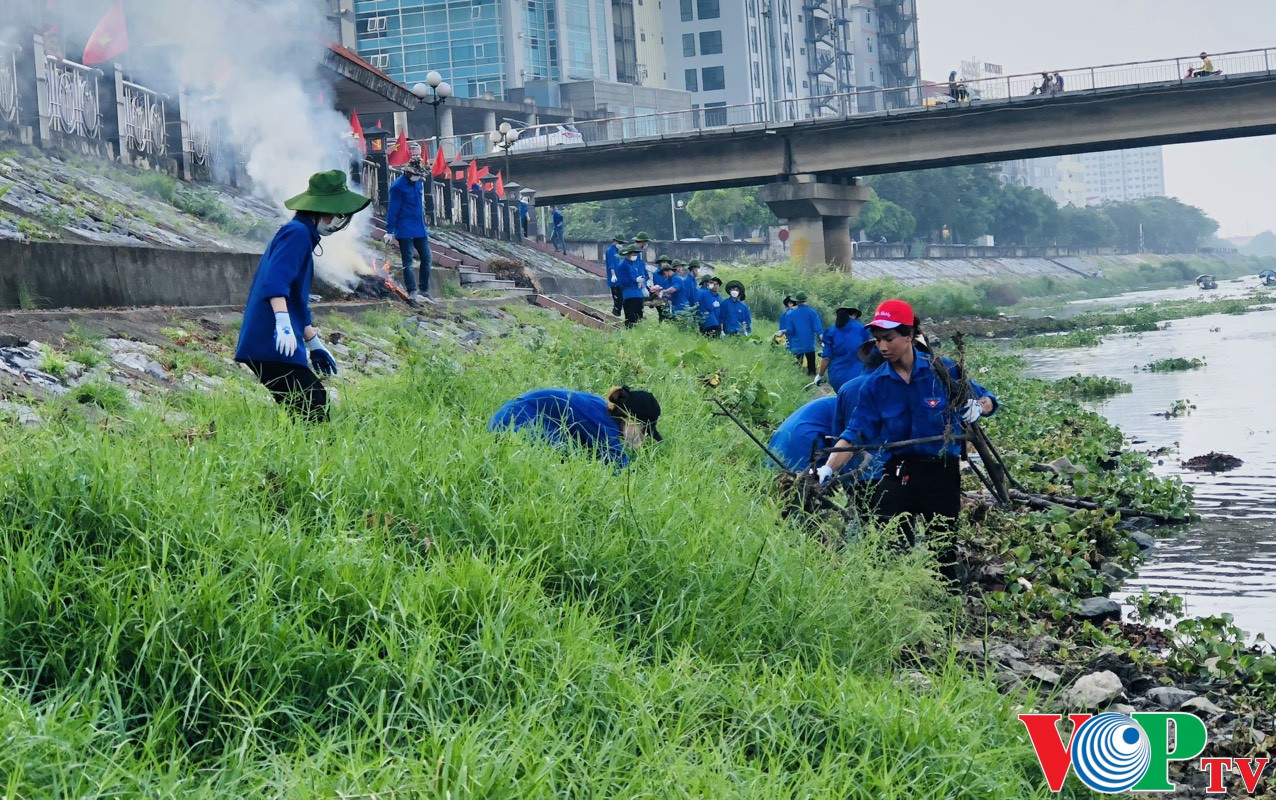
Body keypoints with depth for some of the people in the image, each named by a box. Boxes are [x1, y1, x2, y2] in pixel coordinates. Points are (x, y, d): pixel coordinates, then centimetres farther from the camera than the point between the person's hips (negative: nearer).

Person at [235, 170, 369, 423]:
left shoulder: (302, 234, 25)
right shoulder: (297, 233, -9)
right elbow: (275, 280, -25)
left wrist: (314, 344, 37)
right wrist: (283, 323, -36)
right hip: (273, 345, -11)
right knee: (313, 412, -15)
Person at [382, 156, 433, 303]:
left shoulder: (418, 183, 11)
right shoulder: (398, 186, -12)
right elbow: (392, 209, -12)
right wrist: (389, 231, -13)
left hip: (420, 230, 8)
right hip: (405, 231, -8)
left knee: (426, 258, 8)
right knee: (408, 261, -3)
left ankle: (425, 291, 15)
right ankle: (412, 292, -2)